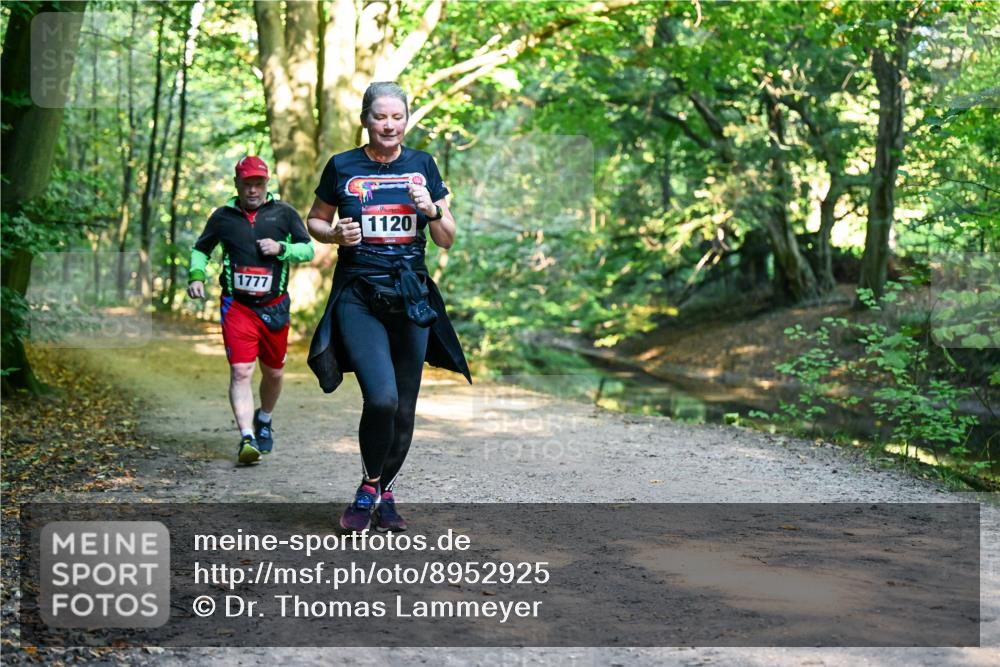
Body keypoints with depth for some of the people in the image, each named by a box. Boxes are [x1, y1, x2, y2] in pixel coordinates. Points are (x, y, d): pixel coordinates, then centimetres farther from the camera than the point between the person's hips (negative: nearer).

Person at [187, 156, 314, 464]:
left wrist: (281, 248, -13)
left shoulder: (284, 213, 3)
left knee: (273, 373, 14)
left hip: (274, 307, 1)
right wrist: (196, 275, -1)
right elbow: (201, 249, 17)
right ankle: (247, 438, -20)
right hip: (237, 307, -1)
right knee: (240, 372, -15)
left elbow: (308, 249, 4)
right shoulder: (223, 216, 5)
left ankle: (264, 420, 40)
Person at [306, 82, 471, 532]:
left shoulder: (422, 165, 7)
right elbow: (314, 221, 14)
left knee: (404, 409, 6)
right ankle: (368, 487, 4)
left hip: (411, 297, 3)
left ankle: (385, 492, 26)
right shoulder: (342, 167, 2)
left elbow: (447, 241, 10)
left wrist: (433, 211, -10)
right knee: (381, 398, -20)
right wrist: (336, 234, -8)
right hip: (358, 297, -3)